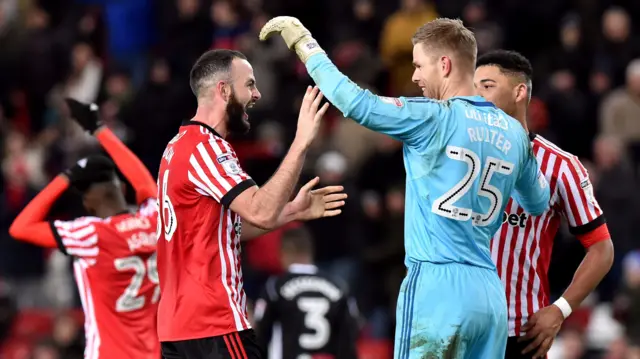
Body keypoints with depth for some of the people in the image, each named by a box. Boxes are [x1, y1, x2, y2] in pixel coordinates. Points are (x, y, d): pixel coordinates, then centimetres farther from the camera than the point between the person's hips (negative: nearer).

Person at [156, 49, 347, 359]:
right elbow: (261, 213, -25)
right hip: (214, 324, -10)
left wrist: (294, 211, 16)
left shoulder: (180, 147, 17)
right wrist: (301, 142, -22)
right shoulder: (205, 147, -14)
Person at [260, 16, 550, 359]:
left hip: (439, 288, -6)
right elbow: (538, 204, 25)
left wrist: (305, 44, 1)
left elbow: (355, 102, -11)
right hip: (490, 294, 6)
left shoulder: (433, 117, -7)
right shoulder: (513, 133, 11)